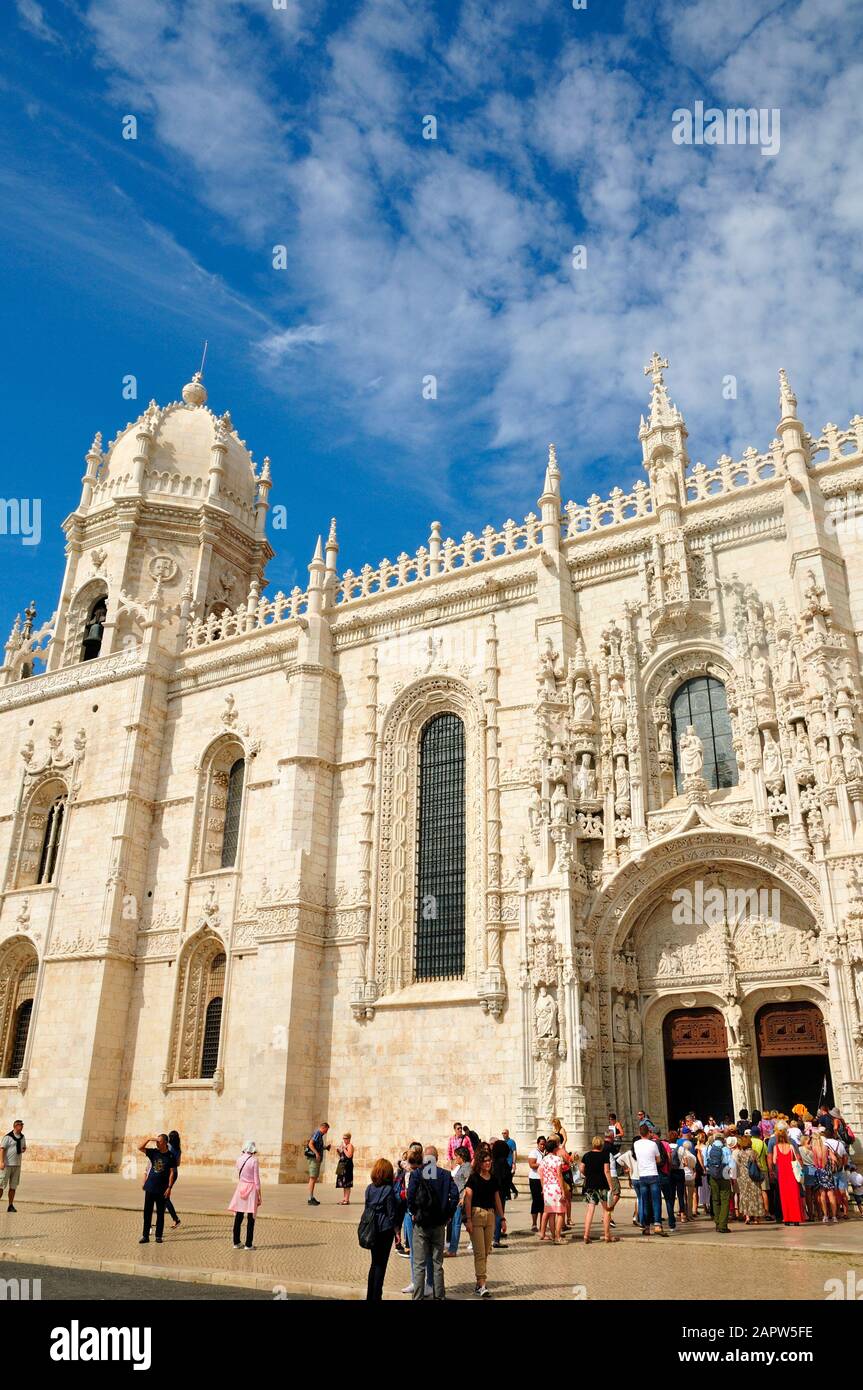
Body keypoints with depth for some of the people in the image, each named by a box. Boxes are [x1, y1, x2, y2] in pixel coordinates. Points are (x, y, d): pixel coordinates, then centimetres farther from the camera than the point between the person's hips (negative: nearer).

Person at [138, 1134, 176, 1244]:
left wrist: (169, 1187, -9)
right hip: (150, 1187, 2)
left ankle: (158, 1236, 15)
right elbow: (140, 1148, -6)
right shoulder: (153, 1152, 4)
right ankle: (145, 1236, 13)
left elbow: (171, 1173, -3)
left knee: (160, 1213, 5)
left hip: (162, 1189, -2)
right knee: (147, 1212, 4)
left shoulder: (170, 1156, -3)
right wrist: (149, 1139, -17)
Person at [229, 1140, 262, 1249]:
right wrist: (259, 1195, -4)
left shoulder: (239, 1159, 1)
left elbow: (238, 1176, 12)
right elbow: (256, 1179, -10)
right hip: (251, 1188, -5)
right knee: (250, 1218, 3)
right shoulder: (254, 1160, -12)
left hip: (240, 1187, 5)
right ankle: (248, 1244, 5)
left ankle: (236, 1242, 17)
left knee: (238, 1217, 11)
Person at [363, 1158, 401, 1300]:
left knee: (375, 1262, 17)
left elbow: (366, 1209, 8)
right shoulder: (388, 1190, -13)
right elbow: (392, 1214, -10)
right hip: (385, 1229, -5)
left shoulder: (369, 1188, 2)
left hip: (372, 1229, 5)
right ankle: (376, 1297, 6)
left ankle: (370, 1296, 21)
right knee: (381, 1263, 5)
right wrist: (397, 1231, -2)